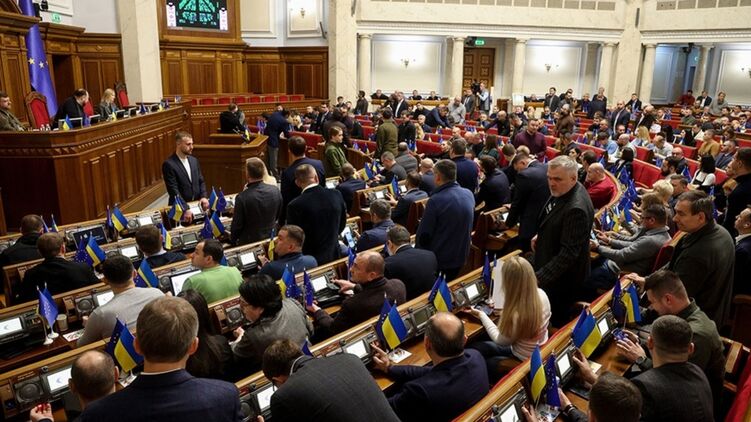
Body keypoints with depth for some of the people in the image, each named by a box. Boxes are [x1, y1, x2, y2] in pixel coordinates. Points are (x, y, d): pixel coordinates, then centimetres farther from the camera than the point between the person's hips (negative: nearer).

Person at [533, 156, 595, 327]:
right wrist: (540, 236, 9)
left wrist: (540, 277, -35)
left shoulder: (576, 208, -34)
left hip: (563, 276, -9)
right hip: (551, 263, 9)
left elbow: (569, 252, -33)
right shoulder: (562, 191, -4)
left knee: (556, 321, 11)